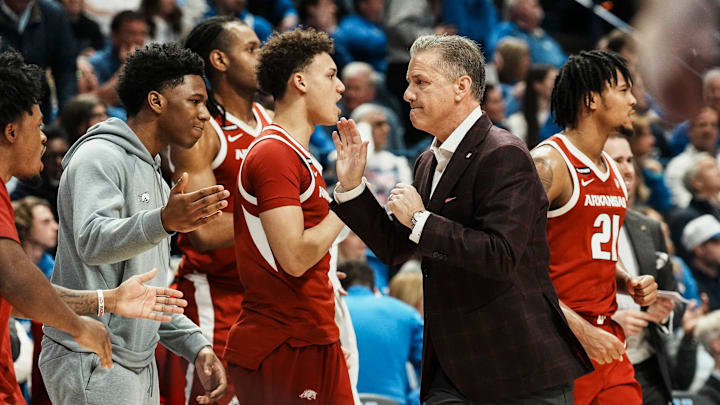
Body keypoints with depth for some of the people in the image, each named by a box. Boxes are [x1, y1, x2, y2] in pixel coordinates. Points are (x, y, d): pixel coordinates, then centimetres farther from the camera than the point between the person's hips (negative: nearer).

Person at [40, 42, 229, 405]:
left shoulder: (153, 178, 22)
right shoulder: (99, 157, -8)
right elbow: (93, 242, -27)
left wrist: (197, 346, 12)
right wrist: (163, 222, -44)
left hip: (137, 363, 10)